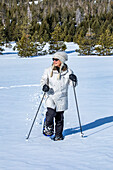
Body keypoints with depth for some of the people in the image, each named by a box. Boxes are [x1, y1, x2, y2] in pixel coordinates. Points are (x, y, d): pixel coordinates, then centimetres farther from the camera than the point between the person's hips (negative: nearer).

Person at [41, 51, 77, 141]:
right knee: (51, 112, -20)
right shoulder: (49, 71, 1)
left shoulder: (68, 71, -1)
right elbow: (43, 80, 12)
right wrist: (44, 86, -9)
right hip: (50, 96, 0)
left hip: (61, 98, 0)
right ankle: (48, 128, 8)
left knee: (59, 117, 6)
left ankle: (58, 134, 25)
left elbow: (73, 84, 2)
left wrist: (74, 79, -21)